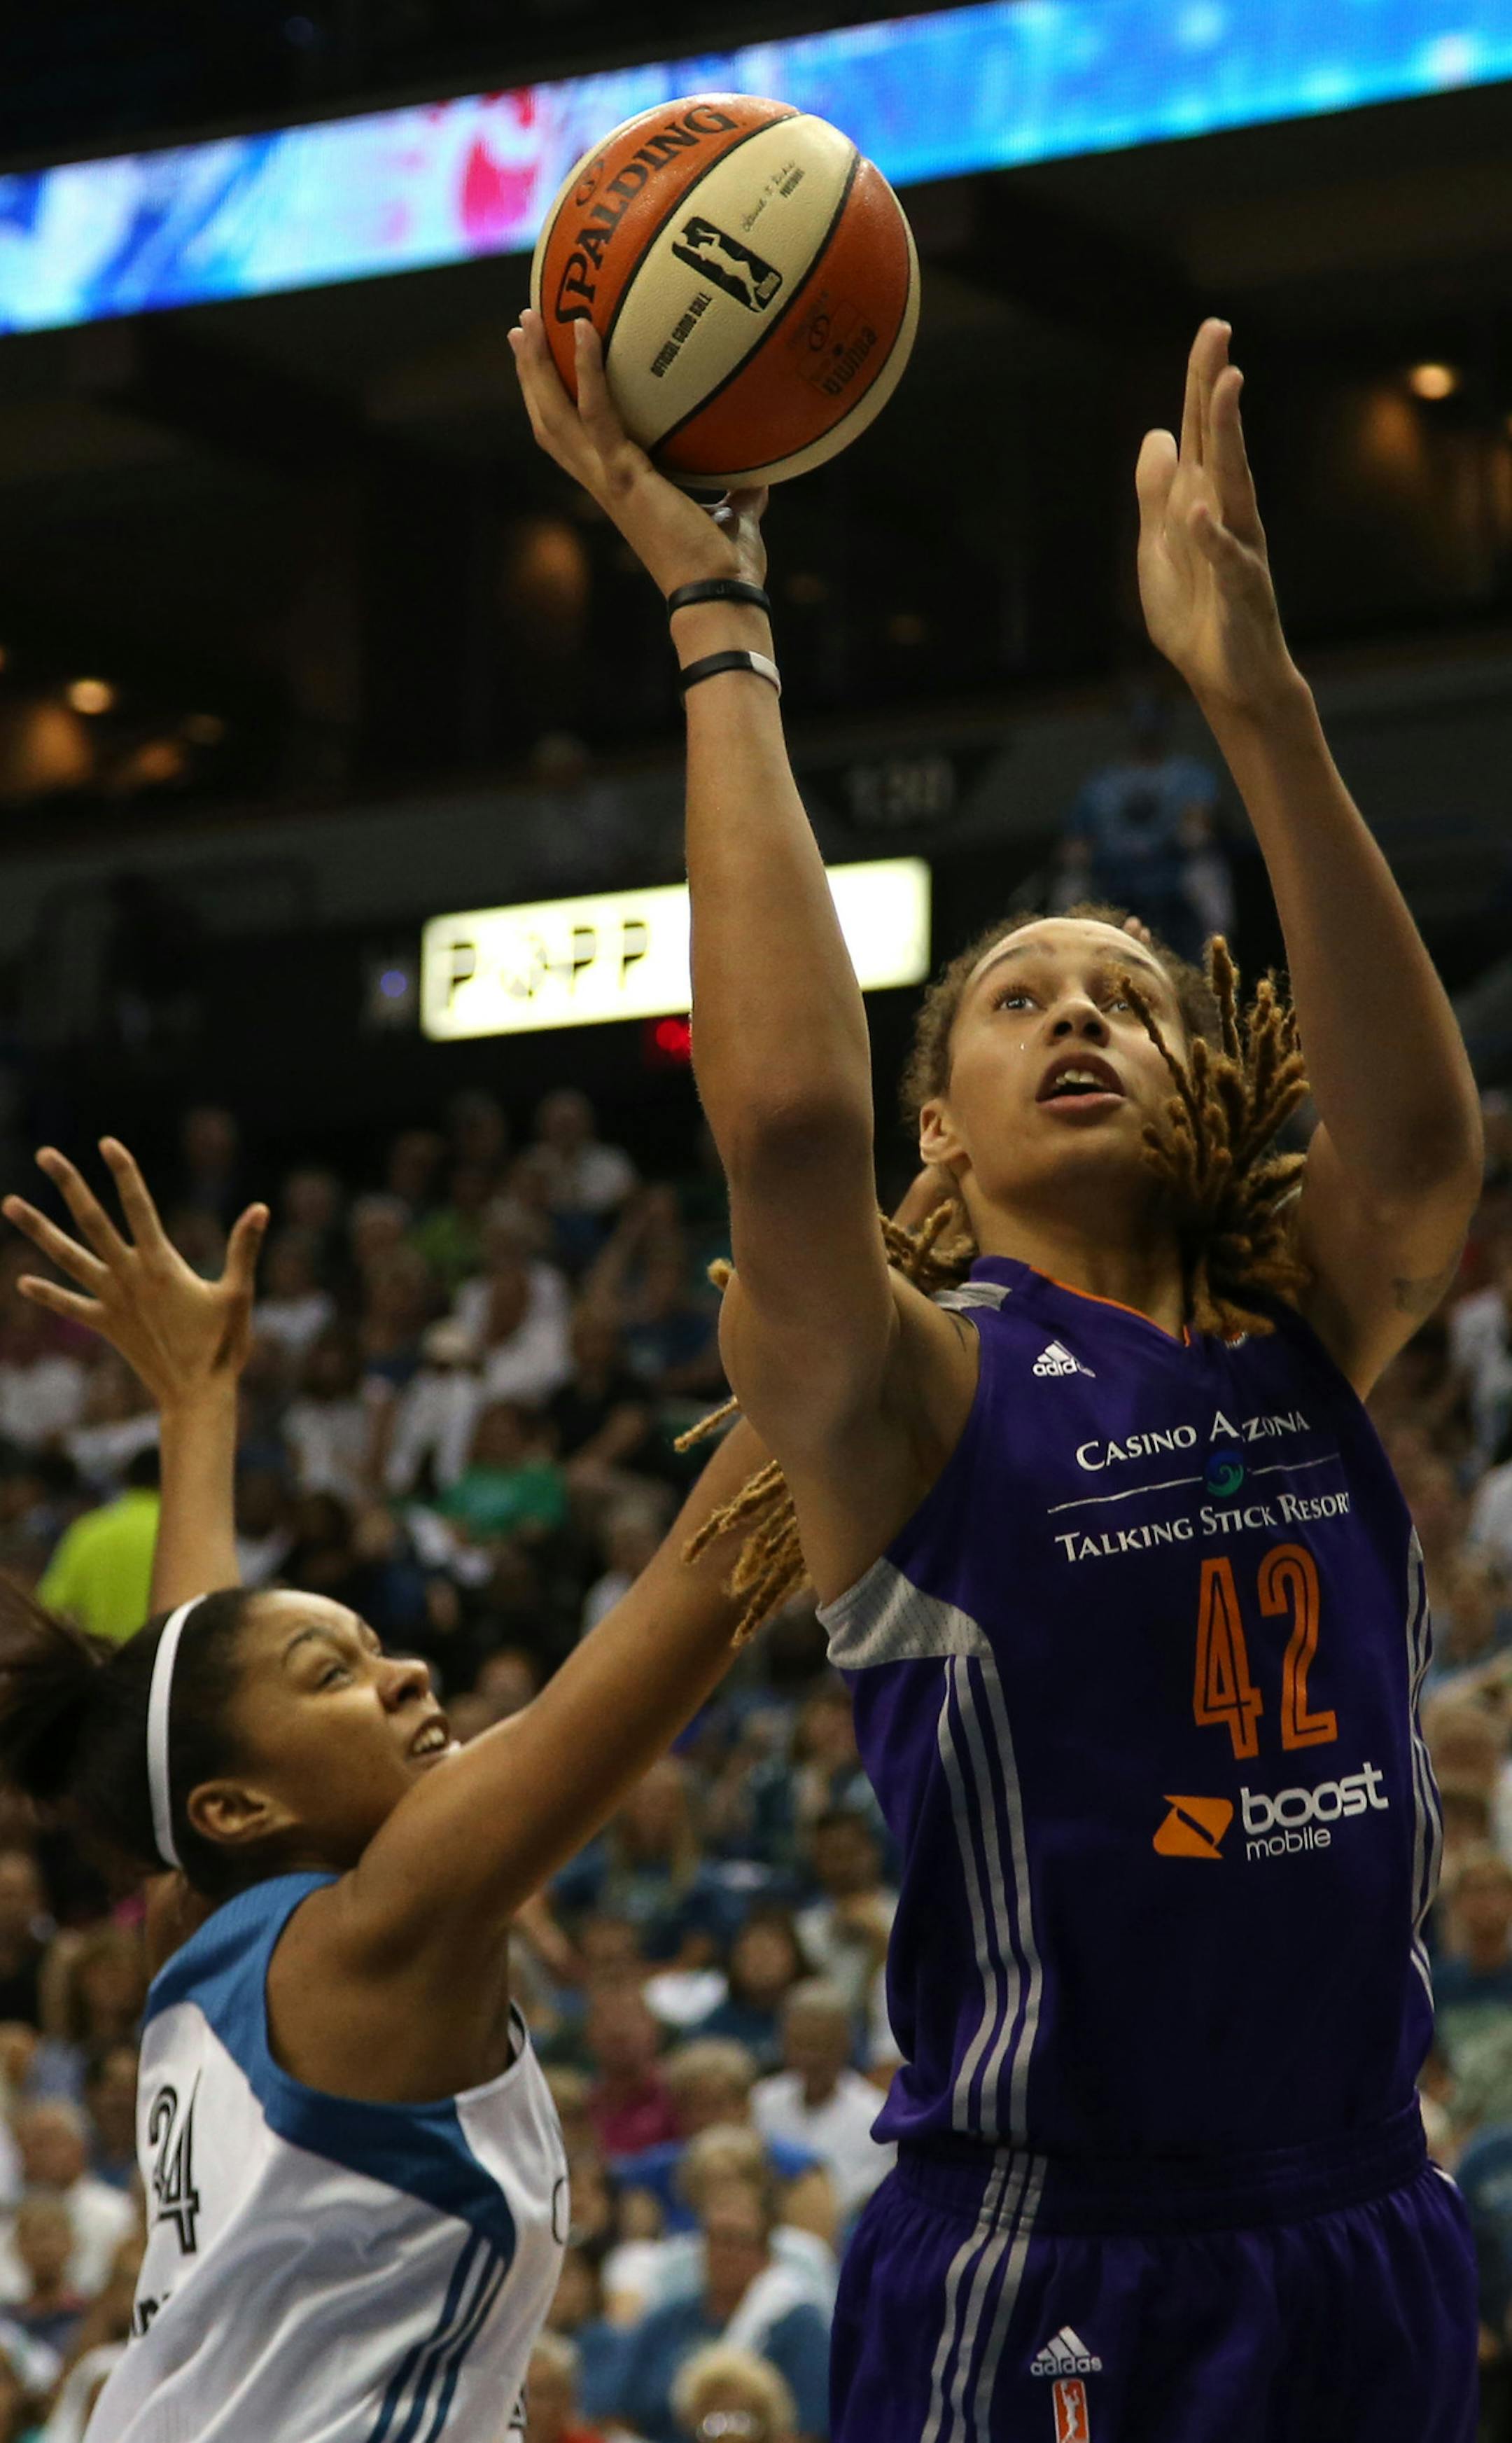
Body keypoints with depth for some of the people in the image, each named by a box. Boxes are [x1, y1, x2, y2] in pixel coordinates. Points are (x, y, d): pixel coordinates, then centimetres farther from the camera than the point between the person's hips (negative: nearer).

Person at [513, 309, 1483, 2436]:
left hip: (1366, 2245, 4)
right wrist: (719, 633, -19)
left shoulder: (1309, 1337, 7)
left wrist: (1252, 694, -23)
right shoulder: (907, 1392, -3)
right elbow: (788, 1120, -23)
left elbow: (1422, 1132, -13)